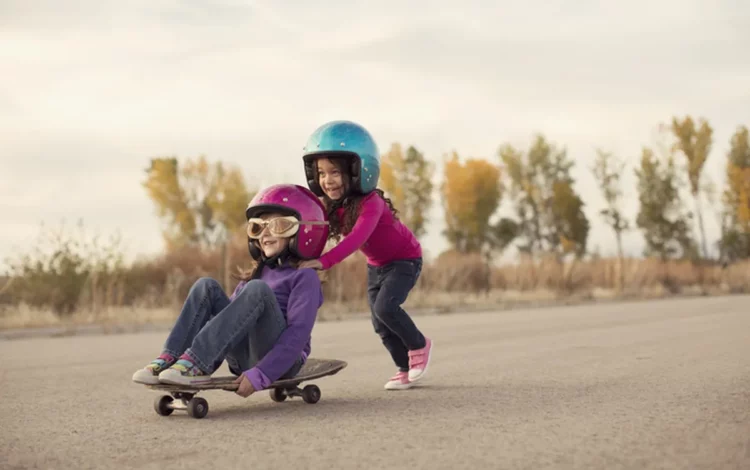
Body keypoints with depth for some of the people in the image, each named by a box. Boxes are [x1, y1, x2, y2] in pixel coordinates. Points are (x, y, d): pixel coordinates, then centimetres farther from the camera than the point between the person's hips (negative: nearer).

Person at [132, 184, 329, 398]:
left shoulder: (305, 277, -2)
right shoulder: (257, 274, 23)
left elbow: (298, 334, -15)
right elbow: (231, 317, 20)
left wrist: (259, 375, -26)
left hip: (280, 361, -6)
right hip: (245, 360, 6)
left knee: (257, 290, -28)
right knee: (206, 286, -6)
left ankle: (196, 363, -35)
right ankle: (169, 359, -23)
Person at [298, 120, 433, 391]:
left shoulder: (369, 202, -34)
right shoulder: (329, 206, -13)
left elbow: (356, 238, -49)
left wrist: (324, 261, -60)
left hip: (404, 260, -7)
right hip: (376, 266, 7)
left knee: (384, 306, -24)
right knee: (380, 325, 3)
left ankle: (419, 345, 0)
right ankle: (406, 368, 20)